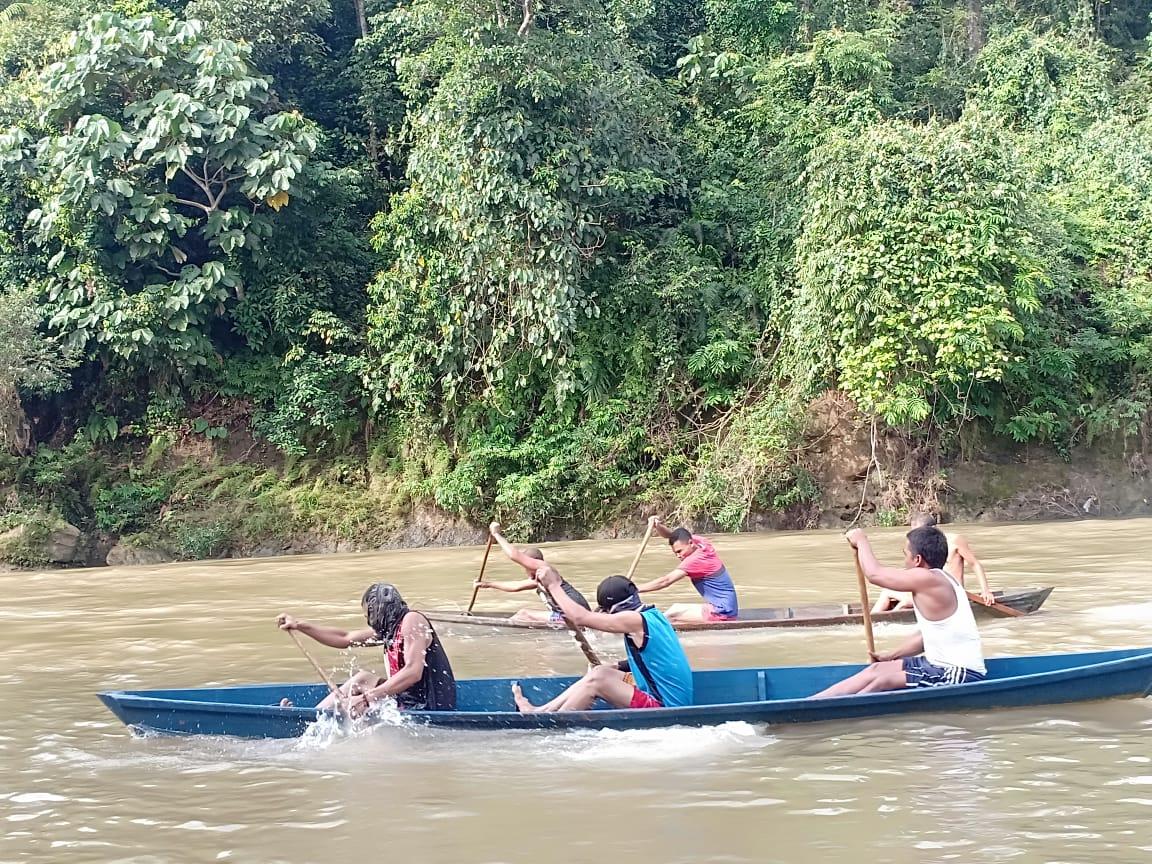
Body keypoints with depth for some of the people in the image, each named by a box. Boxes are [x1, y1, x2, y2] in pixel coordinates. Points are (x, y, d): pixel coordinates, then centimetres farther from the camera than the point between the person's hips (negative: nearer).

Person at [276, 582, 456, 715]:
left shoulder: (411, 620, -13)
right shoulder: (389, 626, 15)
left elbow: (413, 672, -25)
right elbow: (345, 638, 23)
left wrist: (367, 698, -26)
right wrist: (299, 625, 20)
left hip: (429, 707, -9)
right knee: (362, 679, 11)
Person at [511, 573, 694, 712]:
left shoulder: (635, 621, -18)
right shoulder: (654, 614, 9)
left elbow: (580, 618, -17)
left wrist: (553, 585, -8)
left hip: (665, 708, -10)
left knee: (596, 680, -11)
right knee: (599, 672, 11)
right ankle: (540, 711, 14)